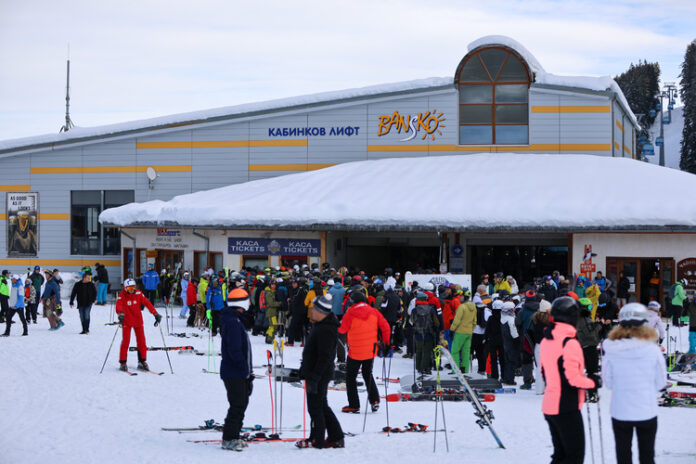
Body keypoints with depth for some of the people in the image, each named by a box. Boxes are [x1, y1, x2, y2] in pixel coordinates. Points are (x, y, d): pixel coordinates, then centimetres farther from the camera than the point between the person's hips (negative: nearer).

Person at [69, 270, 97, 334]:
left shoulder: (91, 285, 1)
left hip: (88, 304, -1)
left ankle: (87, 329, -9)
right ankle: (84, 329, 11)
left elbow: (95, 292, 14)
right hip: (81, 304, 1)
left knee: (86, 315, -15)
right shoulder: (77, 285, 0)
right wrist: (71, 302, 4)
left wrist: (93, 299, 1)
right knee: (82, 317, 3)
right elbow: (73, 293, 6)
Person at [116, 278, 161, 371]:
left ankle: (142, 362, 13)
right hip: (127, 321, -3)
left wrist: (155, 314, -14)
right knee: (126, 341, -8)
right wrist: (121, 314, -47)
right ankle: (123, 363, 2)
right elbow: (118, 305, -25)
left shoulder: (138, 294, -1)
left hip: (138, 321, 3)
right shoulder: (122, 296, -9)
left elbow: (147, 303, -5)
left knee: (142, 342, 3)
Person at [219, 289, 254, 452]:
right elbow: (234, 350, -23)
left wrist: (248, 368, 19)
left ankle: (233, 436, 22)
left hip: (238, 372, 10)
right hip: (234, 373, -10)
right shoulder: (233, 322, -19)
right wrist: (246, 368, -17)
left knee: (242, 402, 15)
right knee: (237, 406, -6)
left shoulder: (235, 320, 14)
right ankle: (229, 439, 1)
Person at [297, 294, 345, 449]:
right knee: (321, 407, 16)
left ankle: (317, 440, 7)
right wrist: (304, 369, 24)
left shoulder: (326, 330, -22)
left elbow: (324, 357, -24)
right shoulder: (319, 326, 12)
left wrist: (314, 377, -23)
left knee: (315, 407, -2)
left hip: (320, 375, -11)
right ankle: (336, 437, 21)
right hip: (314, 373, 11)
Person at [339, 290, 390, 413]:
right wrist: (386, 342, 9)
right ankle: (374, 400, 8)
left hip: (355, 352, -4)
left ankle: (354, 405, 8)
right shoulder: (374, 312, -5)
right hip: (371, 351, 4)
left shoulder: (350, 314, -16)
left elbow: (342, 329, -6)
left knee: (350, 377, 11)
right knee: (368, 375, 22)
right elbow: (386, 327, -4)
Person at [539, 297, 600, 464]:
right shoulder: (570, 343, -18)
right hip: (567, 408, -9)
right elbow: (572, 378, -20)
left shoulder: (546, 341, 9)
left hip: (549, 405, 9)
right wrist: (594, 382, -6)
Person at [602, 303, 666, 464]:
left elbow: (608, 382, -3)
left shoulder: (612, 351, -13)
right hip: (647, 412, 0)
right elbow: (661, 383, -2)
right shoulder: (653, 349, -12)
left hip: (620, 412, 0)